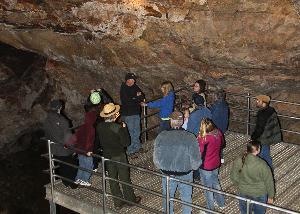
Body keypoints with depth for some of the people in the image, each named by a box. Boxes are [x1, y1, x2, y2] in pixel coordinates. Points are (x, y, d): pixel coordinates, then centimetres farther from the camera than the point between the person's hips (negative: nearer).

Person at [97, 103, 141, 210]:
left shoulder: (100, 127, -10)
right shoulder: (118, 128, -25)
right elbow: (126, 143, -18)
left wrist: (113, 121, 10)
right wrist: (124, 129, -10)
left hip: (107, 156, 4)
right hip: (119, 156, -4)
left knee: (112, 180, 16)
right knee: (125, 179, 13)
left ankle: (118, 202, 27)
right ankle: (130, 199, 29)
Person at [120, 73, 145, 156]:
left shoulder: (135, 87, 6)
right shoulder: (123, 89, -14)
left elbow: (142, 97, 5)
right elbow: (127, 101, -22)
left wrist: (134, 98, -14)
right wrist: (137, 98, -11)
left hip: (136, 112, 7)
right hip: (128, 114, -7)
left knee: (137, 131, 16)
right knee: (130, 132, -3)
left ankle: (137, 146, 32)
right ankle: (130, 150, 7)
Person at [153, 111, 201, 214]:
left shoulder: (161, 137, -19)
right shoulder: (190, 138, -23)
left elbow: (156, 159, -10)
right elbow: (196, 162, -18)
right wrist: (192, 167, 4)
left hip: (167, 174, 1)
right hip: (185, 174, -1)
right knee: (186, 197, 24)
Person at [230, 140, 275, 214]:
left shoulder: (238, 162, -19)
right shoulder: (262, 165, -29)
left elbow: (233, 177, -4)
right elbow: (269, 182, -16)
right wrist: (270, 196, 0)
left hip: (244, 193, 3)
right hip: (259, 194, -3)